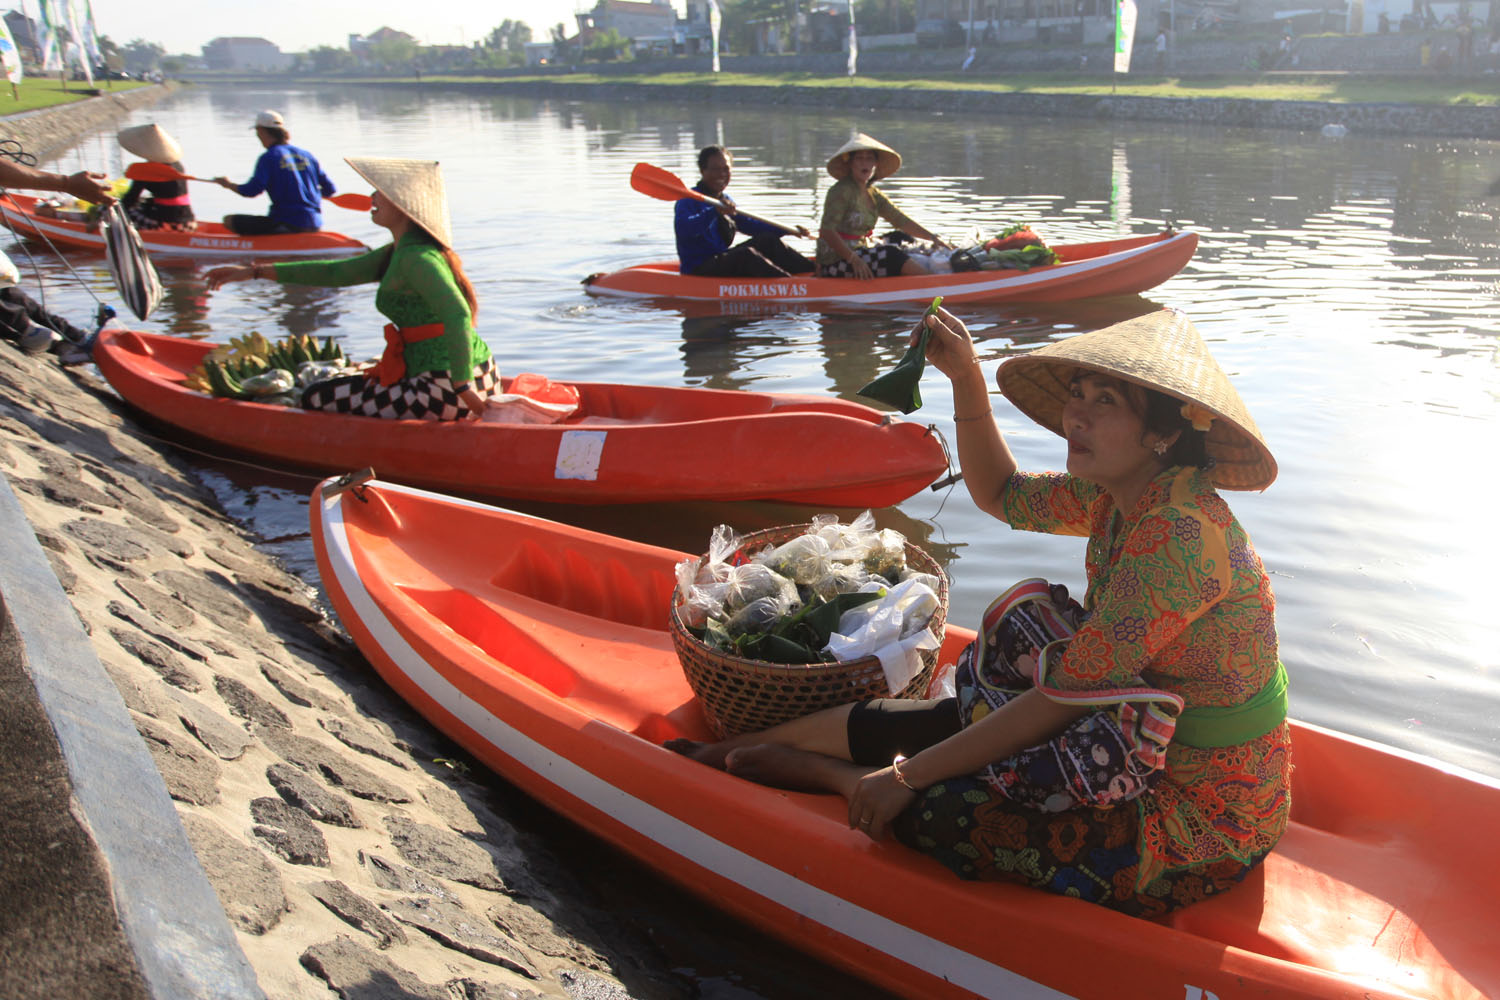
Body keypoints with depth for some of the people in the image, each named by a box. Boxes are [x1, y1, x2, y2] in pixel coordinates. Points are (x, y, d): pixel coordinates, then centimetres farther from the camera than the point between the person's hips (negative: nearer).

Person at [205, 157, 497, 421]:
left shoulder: (416, 257, -17)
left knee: (315, 400, -3)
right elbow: (336, 272, 21)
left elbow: (457, 316, -30)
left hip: (443, 388, -10)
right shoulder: (396, 253, 15)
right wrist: (255, 271, 21)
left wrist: (462, 387, -31)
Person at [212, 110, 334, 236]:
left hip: (285, 225, -6)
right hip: (314, 227, 6)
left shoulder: (269, 157, -6)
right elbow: (330, 191, 10)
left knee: (229, 221, 4)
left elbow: (252, 191, -15)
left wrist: (228, 184, 5)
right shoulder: (307, 156, 10)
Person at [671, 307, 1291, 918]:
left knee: (937, 811, -17)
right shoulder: (1119, 494, -2)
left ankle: (829, 773, 14)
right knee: (919, 722, 5)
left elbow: (1062, 698, -28)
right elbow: (1001, 495, 15)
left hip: (1200, 822, -8)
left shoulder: (1180, 533, -30)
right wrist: (966, 378, 1)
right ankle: (727, 751, 20)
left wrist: (909, 776, -20)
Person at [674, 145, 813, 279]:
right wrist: (714, 211, -44)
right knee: (745, 254, -31)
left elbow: (750, 225, 23)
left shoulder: (726, 201, 16)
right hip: (699, 269, -9)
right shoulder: (689, 200, -11)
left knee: (767, 241, -3)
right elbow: (683, 228, -31)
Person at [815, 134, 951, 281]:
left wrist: (934, 238, 1)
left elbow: (901, 221, 10)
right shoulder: (841, 192, -13)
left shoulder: (874, 195, 12)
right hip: (836, 262, -9)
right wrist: (854, 259, -28)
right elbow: (827, 231, -21)